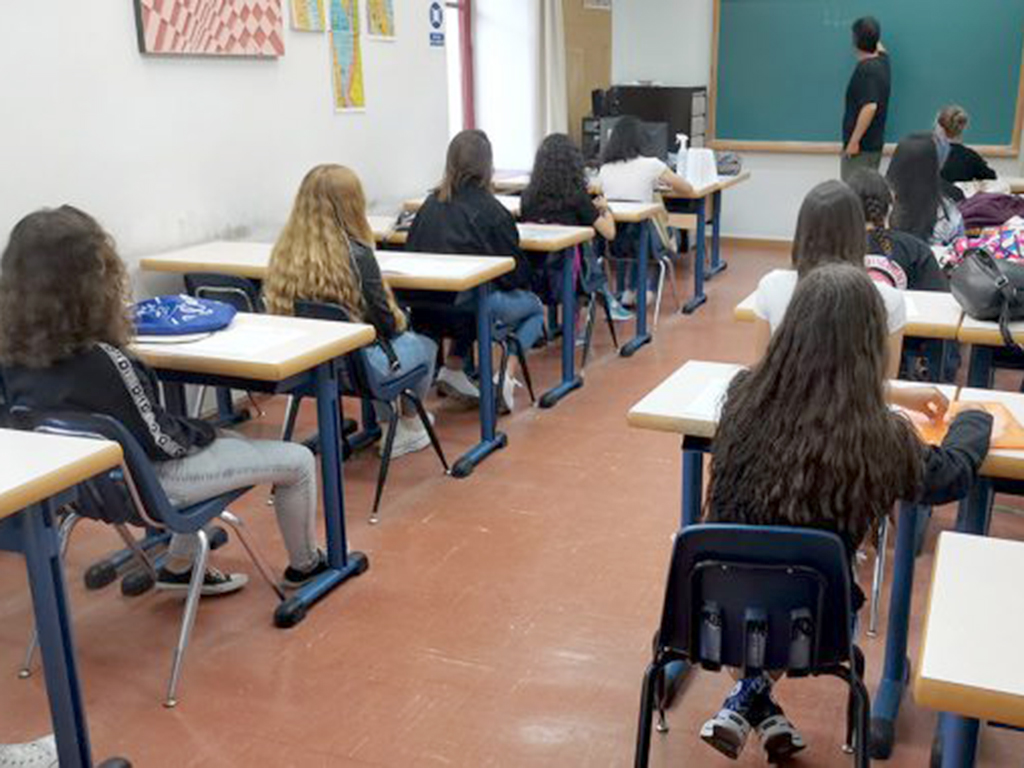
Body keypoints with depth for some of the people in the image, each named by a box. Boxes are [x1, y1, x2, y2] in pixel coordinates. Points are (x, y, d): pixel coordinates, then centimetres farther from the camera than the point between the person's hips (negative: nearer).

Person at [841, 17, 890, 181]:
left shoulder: (866, 69, -19)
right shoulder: (882, 61, 7)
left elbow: (870, 106, -29)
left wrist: (854, 140, -26)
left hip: (861, 146, -9)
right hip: (875, 143, 9)